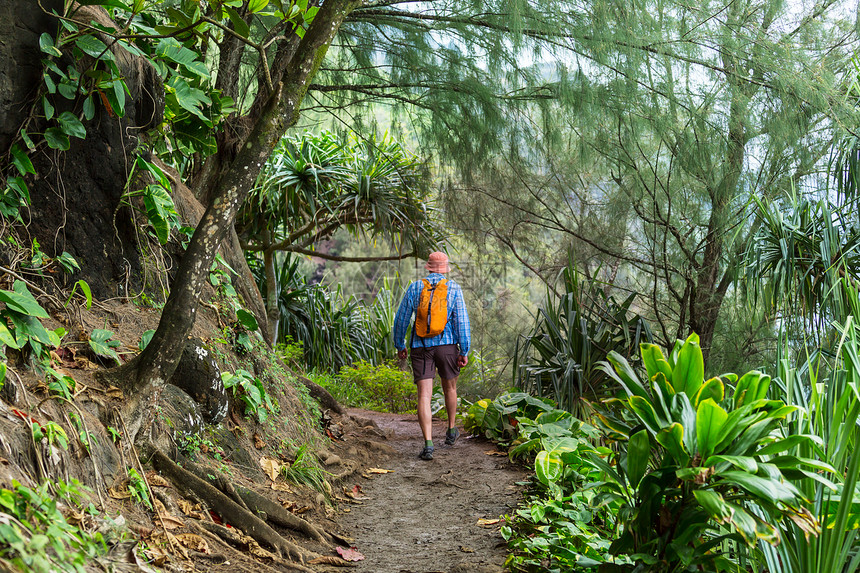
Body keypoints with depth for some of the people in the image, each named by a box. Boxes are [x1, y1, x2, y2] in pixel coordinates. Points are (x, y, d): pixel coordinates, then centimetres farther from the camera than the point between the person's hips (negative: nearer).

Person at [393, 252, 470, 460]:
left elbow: (401, 319, 5)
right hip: (447, 344, 0)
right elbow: (461, 321, -6)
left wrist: (399, 345, 18)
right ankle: (451, 431, 40)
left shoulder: (414, 288, 3)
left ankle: (428, 443, -16)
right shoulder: (454, 289, -1)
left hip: (421, 346, 0)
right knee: (450, 388, 23)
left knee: (424, 395, -4)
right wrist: (464, 351, -3)